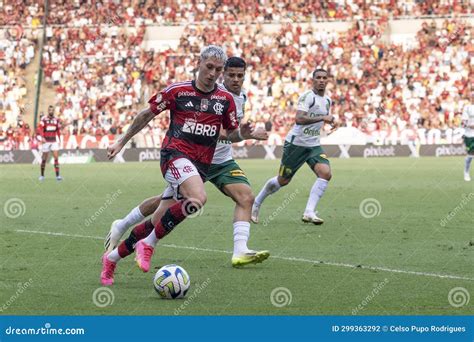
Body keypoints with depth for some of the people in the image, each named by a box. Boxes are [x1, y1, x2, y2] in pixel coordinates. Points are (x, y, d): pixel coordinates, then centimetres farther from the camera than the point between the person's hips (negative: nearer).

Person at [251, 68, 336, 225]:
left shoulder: (327, 100, 11)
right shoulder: (307, 96, -16)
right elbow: (299, 119, -30)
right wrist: (322, 118, -28)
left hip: (313, 145, 7)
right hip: (296, 142, -6)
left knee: (325, 173, -18)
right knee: (283, 180, 3)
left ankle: (309, 212, -19)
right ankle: (256, 203, 26)